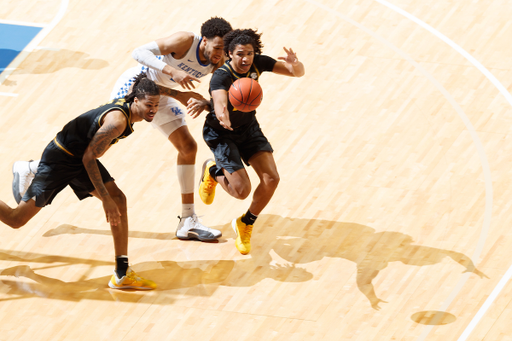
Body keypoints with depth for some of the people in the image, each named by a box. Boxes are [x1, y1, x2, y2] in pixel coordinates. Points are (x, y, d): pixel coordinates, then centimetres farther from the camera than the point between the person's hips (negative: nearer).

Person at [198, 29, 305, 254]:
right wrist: (222, 116, -80)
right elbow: (219, 100, -56)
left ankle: (245, 224, 16)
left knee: (271, 179, -10)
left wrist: (294, 65, -41)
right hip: (221, 134, -5)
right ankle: (213, 171, 21)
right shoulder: (221, 77, -34)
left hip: (249, 127, 5)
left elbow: (299, 73, -16)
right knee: (242, 190, -14)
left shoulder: (258, 63, -18)